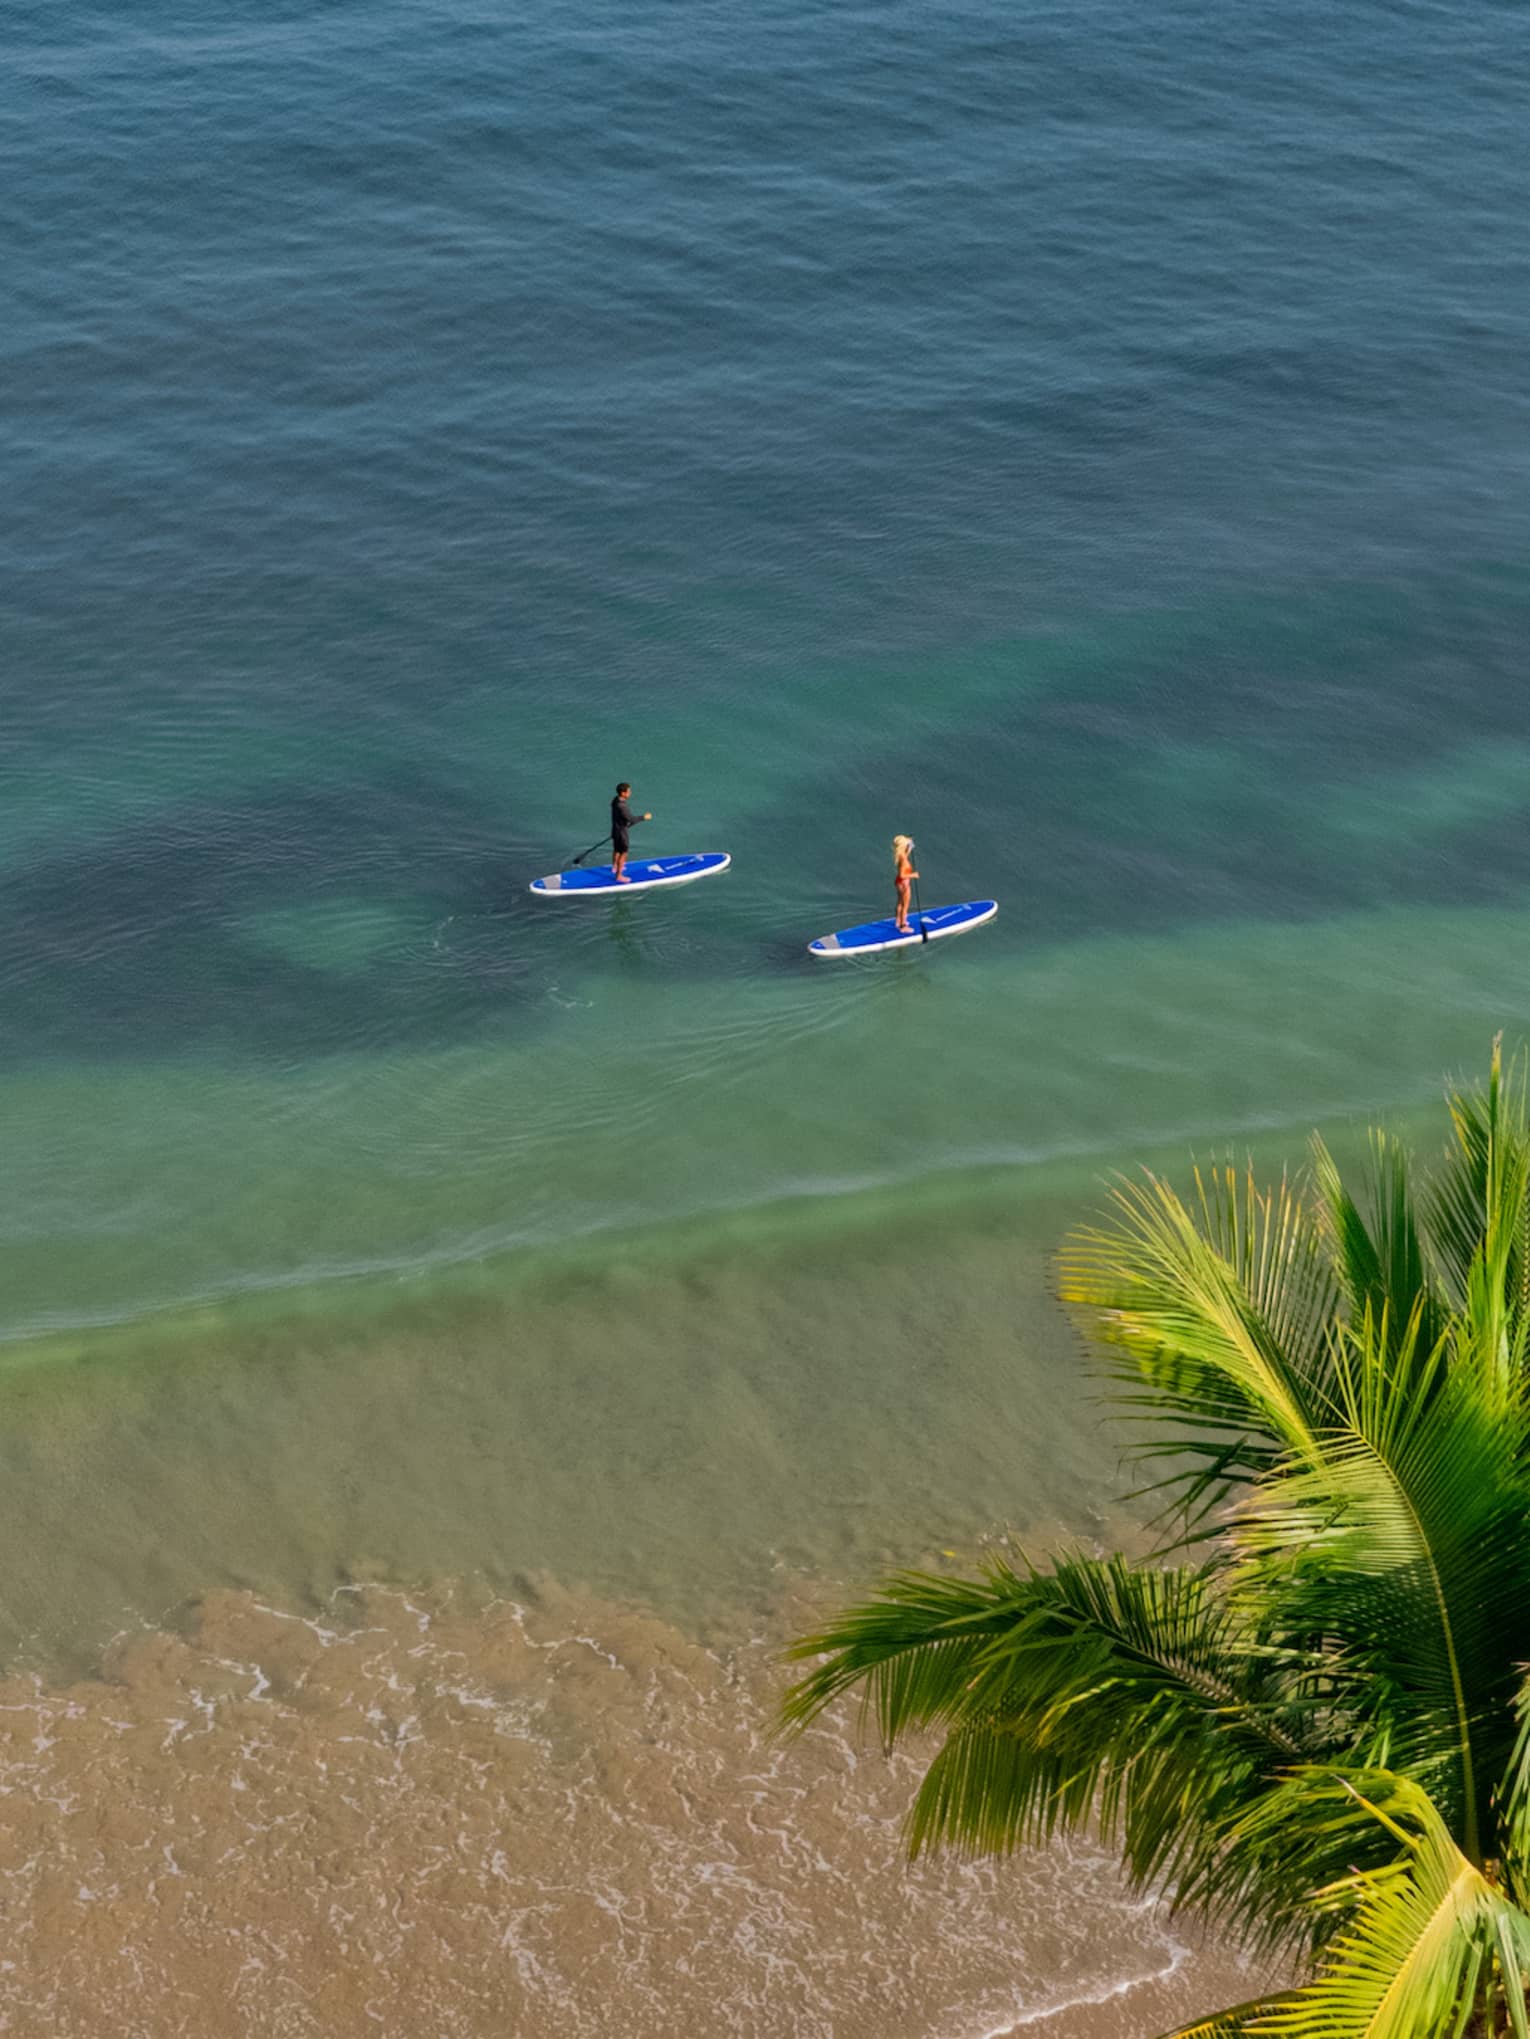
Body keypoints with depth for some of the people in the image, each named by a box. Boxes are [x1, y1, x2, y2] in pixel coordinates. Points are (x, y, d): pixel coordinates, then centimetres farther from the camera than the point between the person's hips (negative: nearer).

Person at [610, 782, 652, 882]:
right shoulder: (621, 806, -34)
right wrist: (644, 817, -20)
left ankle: (614, 868, 51)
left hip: (616, 830, 9)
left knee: (616, 850, 29)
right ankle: (619, 876, 15)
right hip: (622, 833, -9)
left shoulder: (615, 801, -4)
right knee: (623, 854, 5)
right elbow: (631, 819, -31)